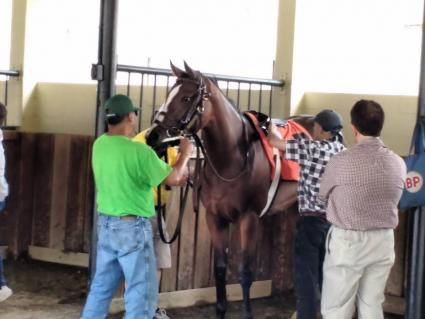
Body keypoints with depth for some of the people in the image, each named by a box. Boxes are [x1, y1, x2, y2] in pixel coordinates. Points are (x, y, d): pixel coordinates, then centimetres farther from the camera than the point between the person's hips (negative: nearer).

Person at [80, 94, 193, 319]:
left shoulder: (99, 145, 1)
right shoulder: (139, 151, -20)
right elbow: (173, 179, -9)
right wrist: (185, 153, 6)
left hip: (105, 224, 7)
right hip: (133, 227, -7)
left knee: (101, 286, 18)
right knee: (141, 292, 2)